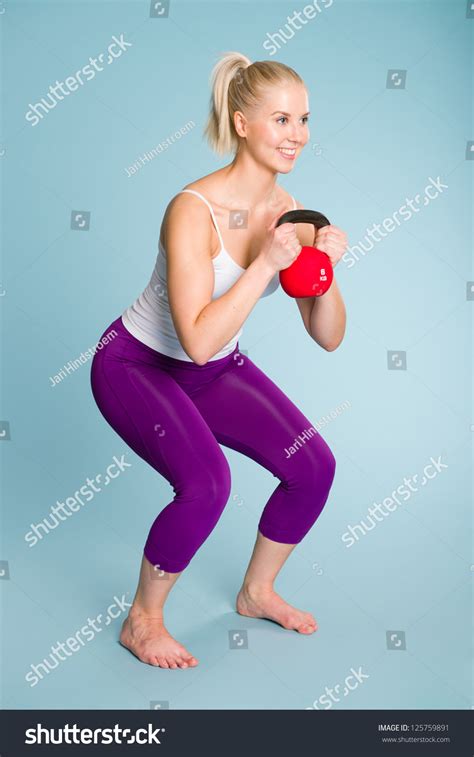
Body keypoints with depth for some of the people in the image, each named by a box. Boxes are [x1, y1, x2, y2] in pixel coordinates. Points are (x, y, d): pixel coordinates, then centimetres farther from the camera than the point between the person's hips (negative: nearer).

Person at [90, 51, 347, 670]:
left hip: (216, 368, 7)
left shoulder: (291, 213, -8)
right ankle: (142, 622, 1)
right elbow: (199, 339, -35)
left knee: (314, 467, -4)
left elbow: (329, 337, -8)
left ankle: (257, 592, 21)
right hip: (137, 364, -6)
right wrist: (267, 264, -35)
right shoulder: (194, 210, -27)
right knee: (206, 483, -28)